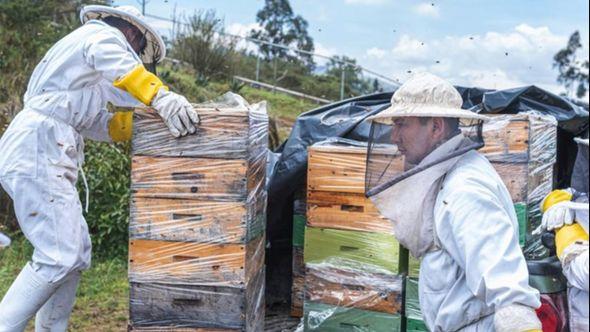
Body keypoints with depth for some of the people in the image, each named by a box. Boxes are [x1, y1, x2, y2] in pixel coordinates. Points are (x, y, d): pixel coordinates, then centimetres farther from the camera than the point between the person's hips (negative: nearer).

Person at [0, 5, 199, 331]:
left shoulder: (83, 50, 31)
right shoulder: (103, 35, 3)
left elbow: (98, 123, 23)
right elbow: (123, 70, -22)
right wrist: (161, 97, -36)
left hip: (41, 154, 10)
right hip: (37, 151, -10)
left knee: (77, 252, 10)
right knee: (58, 256, -14)